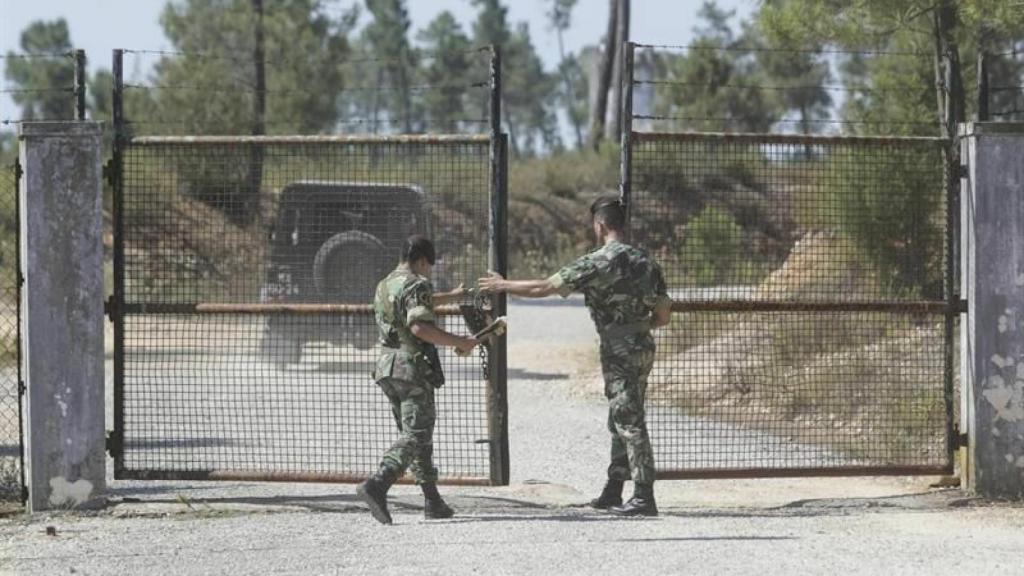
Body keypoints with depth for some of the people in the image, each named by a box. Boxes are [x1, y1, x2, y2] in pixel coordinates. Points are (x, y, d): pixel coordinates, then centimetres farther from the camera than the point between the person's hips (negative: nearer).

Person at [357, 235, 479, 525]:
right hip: (413, 367, -9)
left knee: (417, 434, 16)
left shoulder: (384, 286, 19)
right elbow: (419, 327, -24)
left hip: (387, 367, 9)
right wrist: (460, 342, -18)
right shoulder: (416, 285, -10)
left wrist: (451, 296, 52)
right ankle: (376, 485, -29)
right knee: (415, 436, -11)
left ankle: (433, 501, 18)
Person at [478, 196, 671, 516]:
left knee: (629, 422, -7)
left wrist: (503, 285, 3)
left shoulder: (598, 262, -13)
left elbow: (544, 288, -10)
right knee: (622, 421, 16)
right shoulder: (645, 261, 8)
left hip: (619, 350, -8)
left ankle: (644, 498, -9)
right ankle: (613, 492, 23)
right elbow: (663, 314, 11)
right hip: (644, 346, 8)